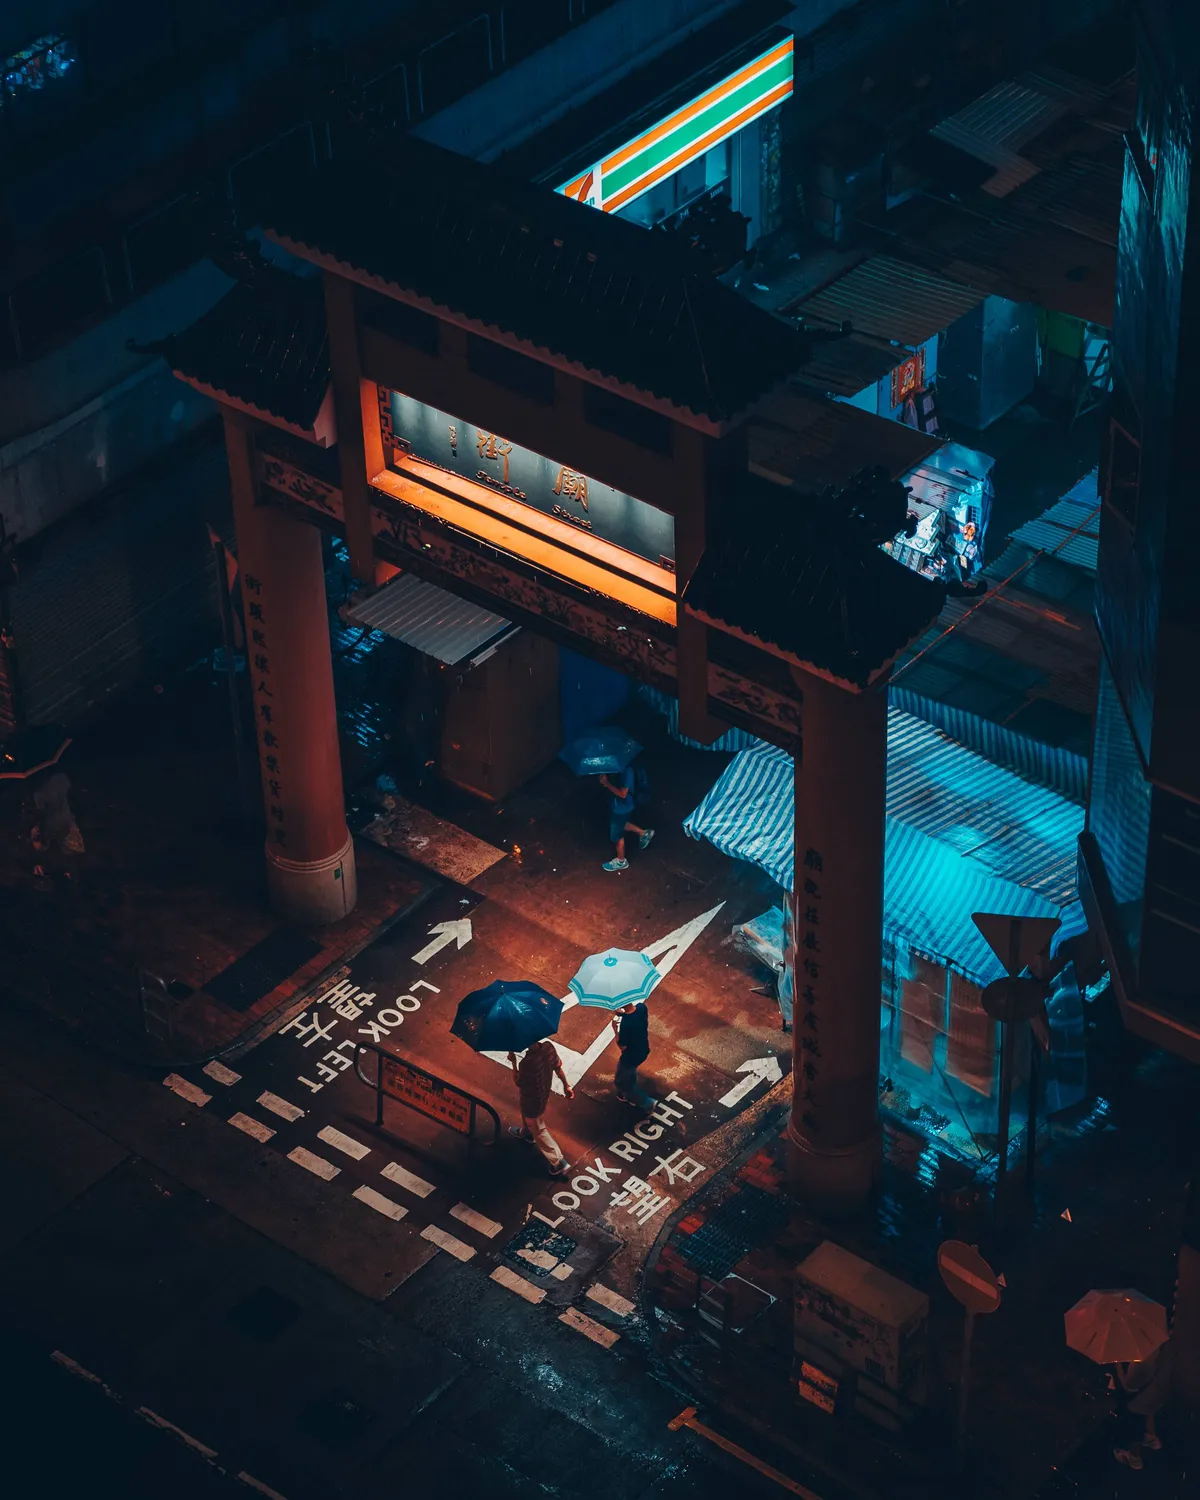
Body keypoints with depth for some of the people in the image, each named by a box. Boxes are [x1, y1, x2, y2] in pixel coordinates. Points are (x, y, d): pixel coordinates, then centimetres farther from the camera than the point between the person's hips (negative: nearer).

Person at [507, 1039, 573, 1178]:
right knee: (527, 1116, 38)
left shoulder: (527, 1062, -41)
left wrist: (513, 1062, -11)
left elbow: (518, 1082, -21)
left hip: (532, 1101, -7)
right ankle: (526, 1133, 68)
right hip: (544, 1093, 7)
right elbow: (558, 1067, -5)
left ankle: (559, 1163, 24)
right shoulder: (549, 1047, -23)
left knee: (539, 1131, 15)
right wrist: (566, 1085, 9)